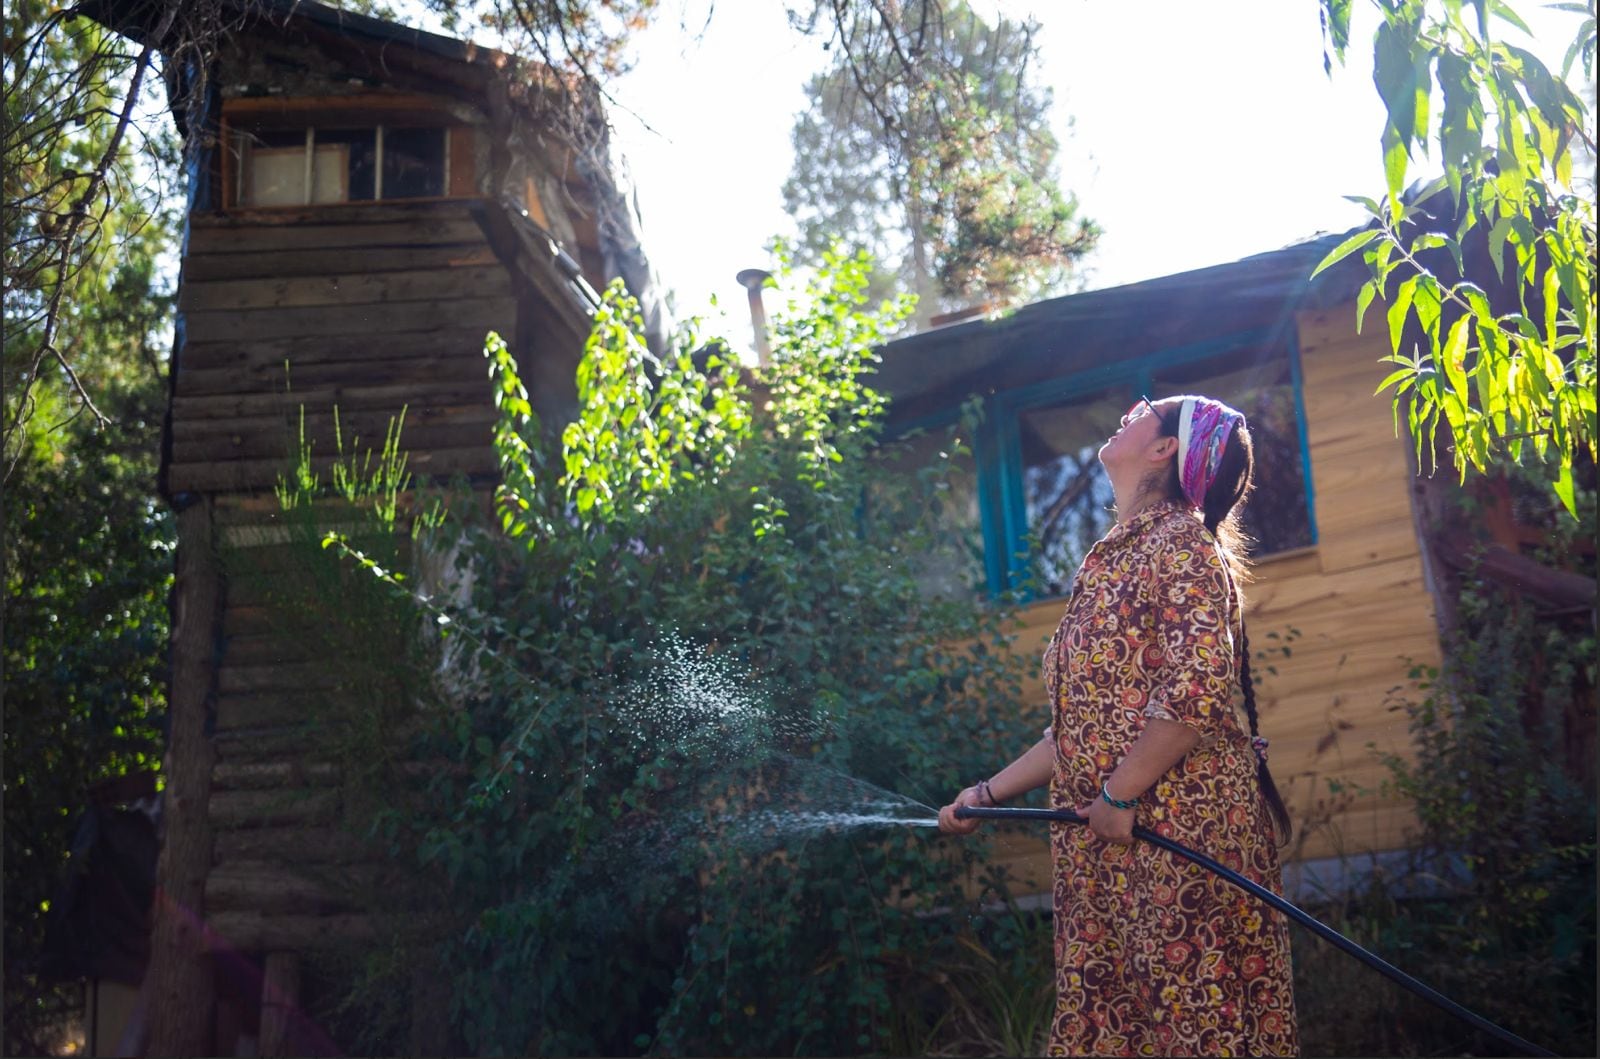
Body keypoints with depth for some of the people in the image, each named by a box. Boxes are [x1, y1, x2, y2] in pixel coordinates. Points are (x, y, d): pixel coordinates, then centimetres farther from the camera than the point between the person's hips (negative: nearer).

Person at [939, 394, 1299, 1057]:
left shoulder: (1179, 539, -6)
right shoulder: (1109, 561, 20)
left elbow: (1200, 686, -20)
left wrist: (1118, 795, -17)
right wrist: (989, 793, 21)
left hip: (1178, 826, -8)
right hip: (1103, 852, 8)